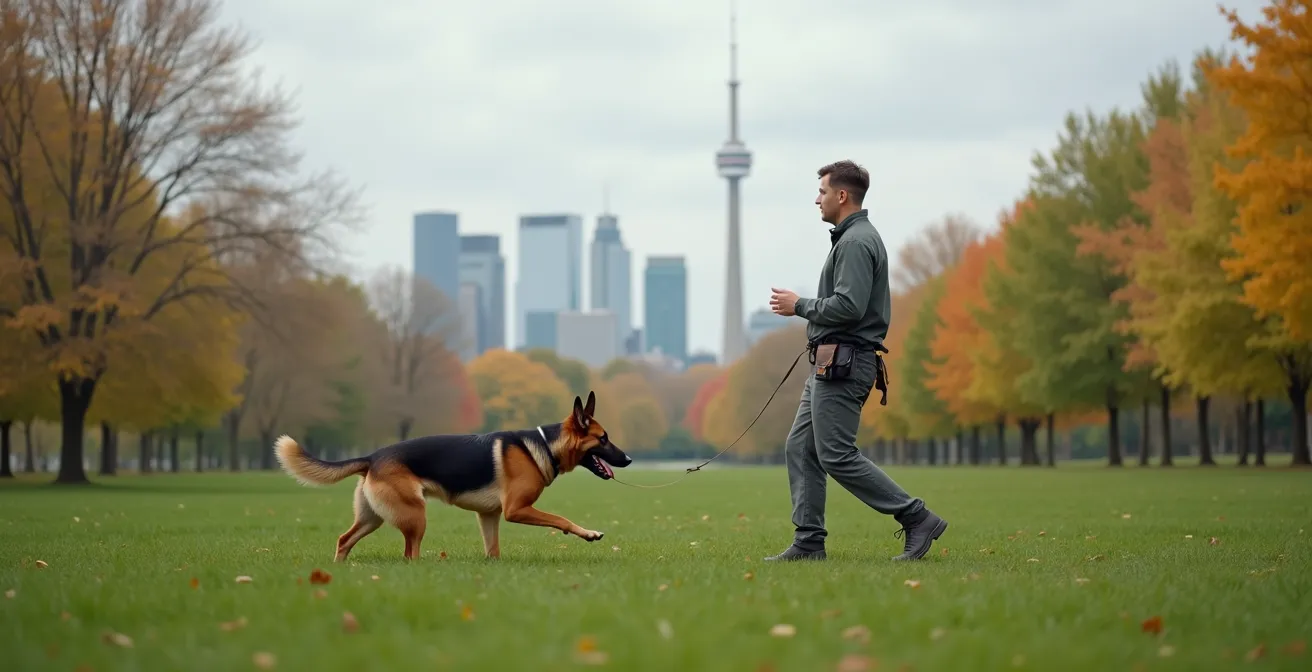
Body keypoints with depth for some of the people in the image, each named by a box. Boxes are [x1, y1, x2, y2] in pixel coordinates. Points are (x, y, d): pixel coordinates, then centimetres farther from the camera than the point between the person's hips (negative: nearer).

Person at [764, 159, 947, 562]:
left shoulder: (856, 242, -15)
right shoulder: (854, 237, 20)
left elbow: (849, 306, -24)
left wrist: (800, 306, -13)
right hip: (831, 363, 11)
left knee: (837, 455, -11)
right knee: (800, 448, 8)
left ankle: (917, 518, -6)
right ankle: (809, 541, 8)